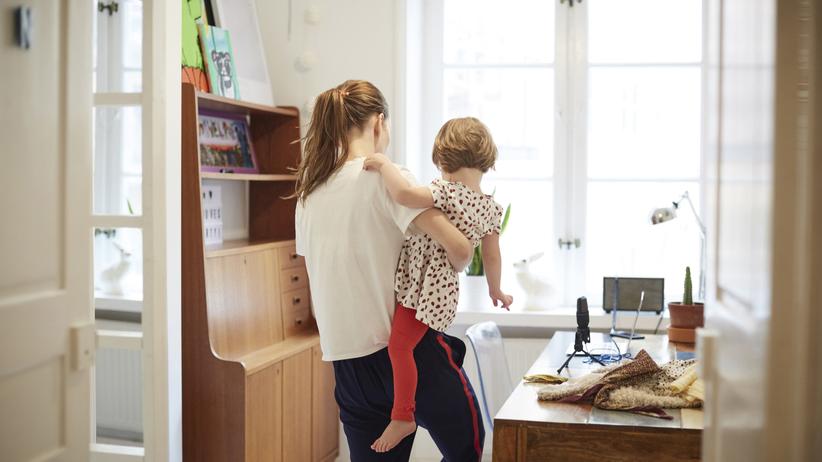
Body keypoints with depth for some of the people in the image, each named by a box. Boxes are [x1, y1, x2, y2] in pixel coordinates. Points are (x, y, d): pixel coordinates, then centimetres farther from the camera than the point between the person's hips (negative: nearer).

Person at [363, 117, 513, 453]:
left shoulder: (445, 192, -21)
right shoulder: (491, 208, 3)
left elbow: (403, 194, -37)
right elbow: (492, 257, 13)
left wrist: (384, 163, -21)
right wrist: (496, 290, 29)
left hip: (424, 287, -7)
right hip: (442, 285, 7)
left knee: (398, 345, -3)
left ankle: (402, 416, 4)